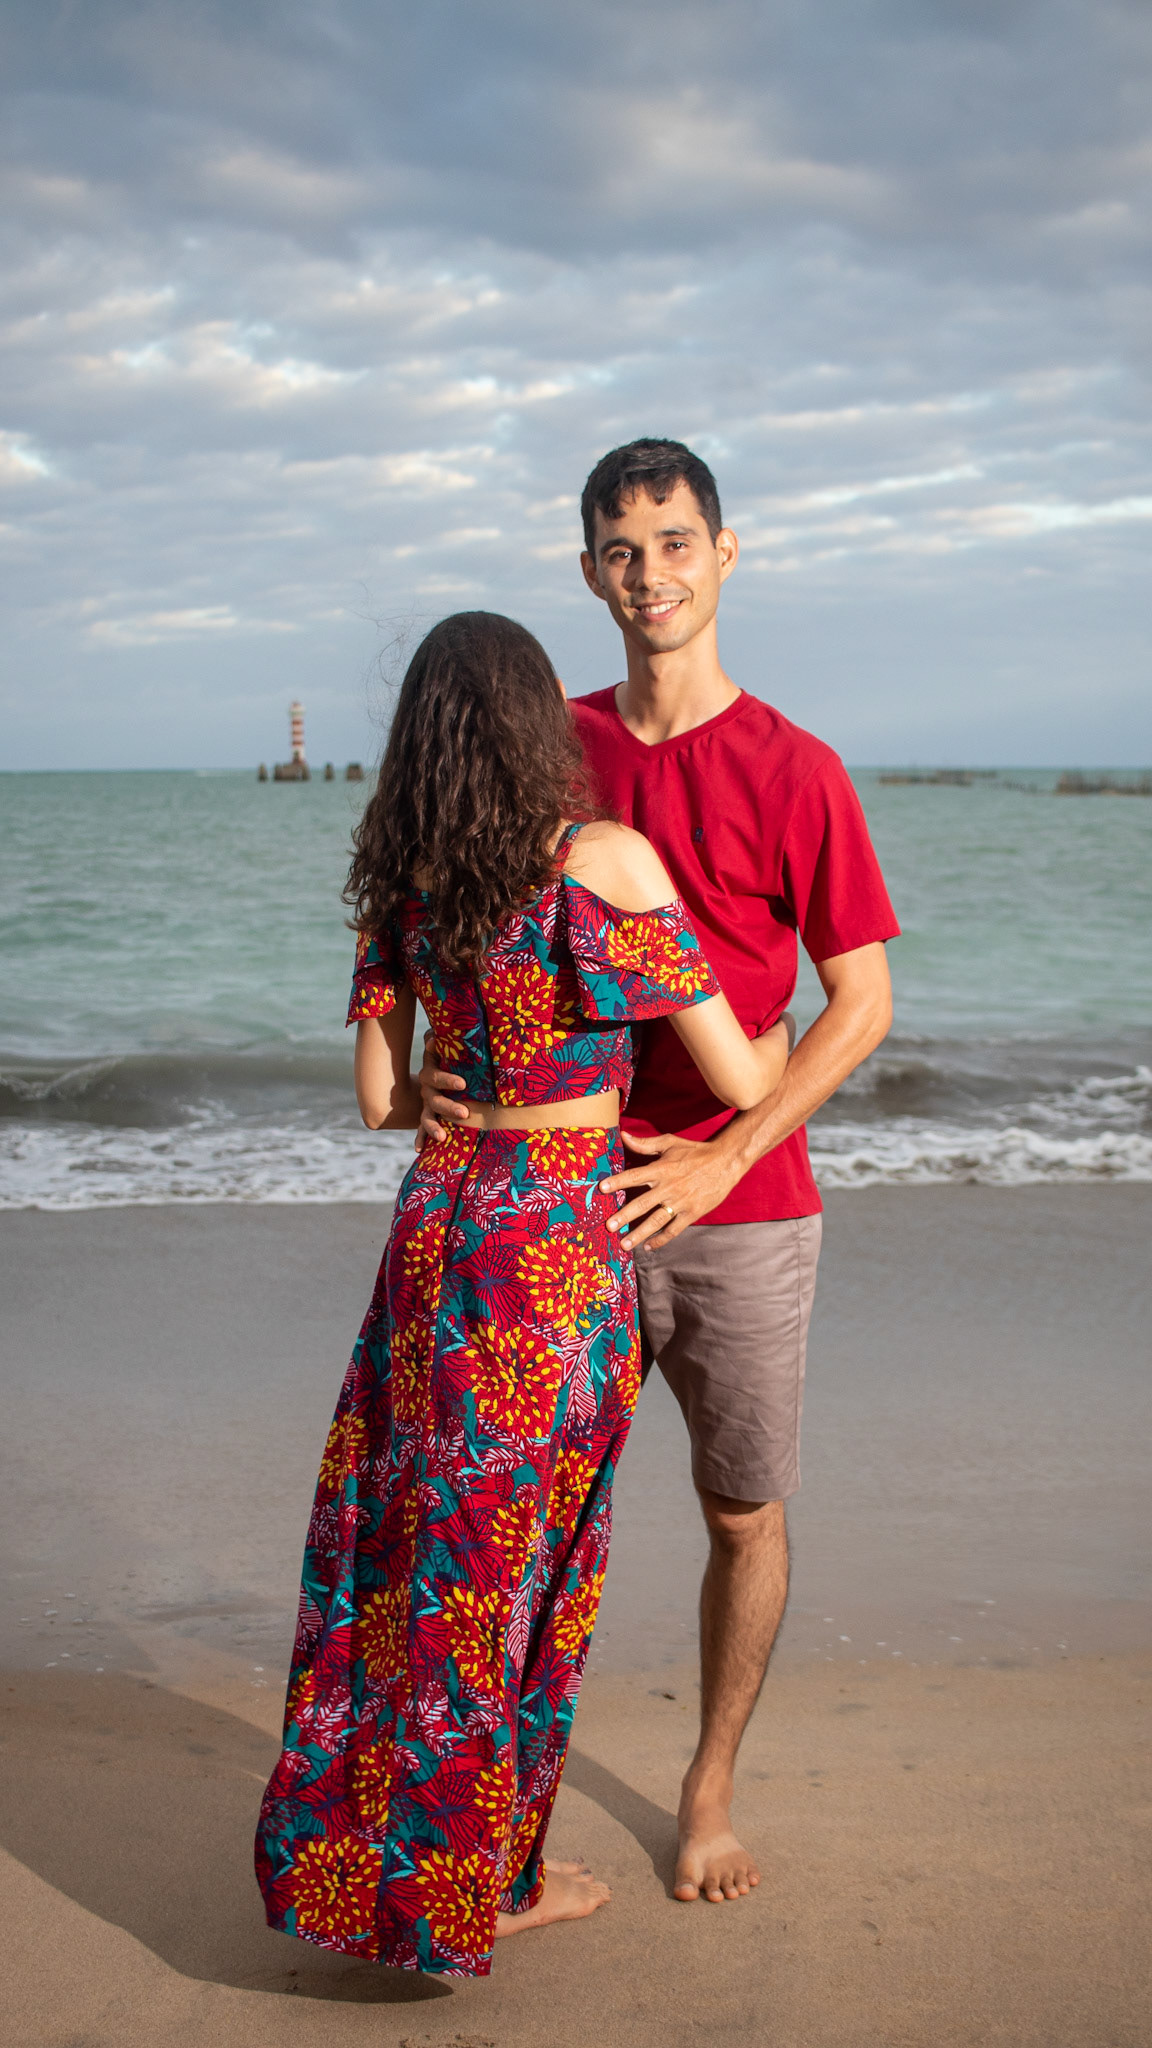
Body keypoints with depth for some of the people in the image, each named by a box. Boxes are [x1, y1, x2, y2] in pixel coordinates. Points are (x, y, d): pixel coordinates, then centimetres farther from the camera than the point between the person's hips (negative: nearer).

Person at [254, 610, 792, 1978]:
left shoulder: (398, 884, 3)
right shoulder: (608, 860, -13)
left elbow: (382, 1100, 8)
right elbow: (738, 1079, -10)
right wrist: (789, 1031, 12)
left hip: (436, 1220, 5)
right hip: (560, 1243, -5)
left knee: (411, 1545, 17)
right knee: (517, 1568, 8)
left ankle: (360, 1850, 31)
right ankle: (483, 1880, 24)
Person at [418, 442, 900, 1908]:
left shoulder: (792, 772, -6)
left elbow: (862, 1001, -6)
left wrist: (722, 1155, -16)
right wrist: (432, 1063, -8)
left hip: (740, 1210, -2)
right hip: (565, 1202, 2)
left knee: (744, 1513, 10)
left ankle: (710, 1790, 31)